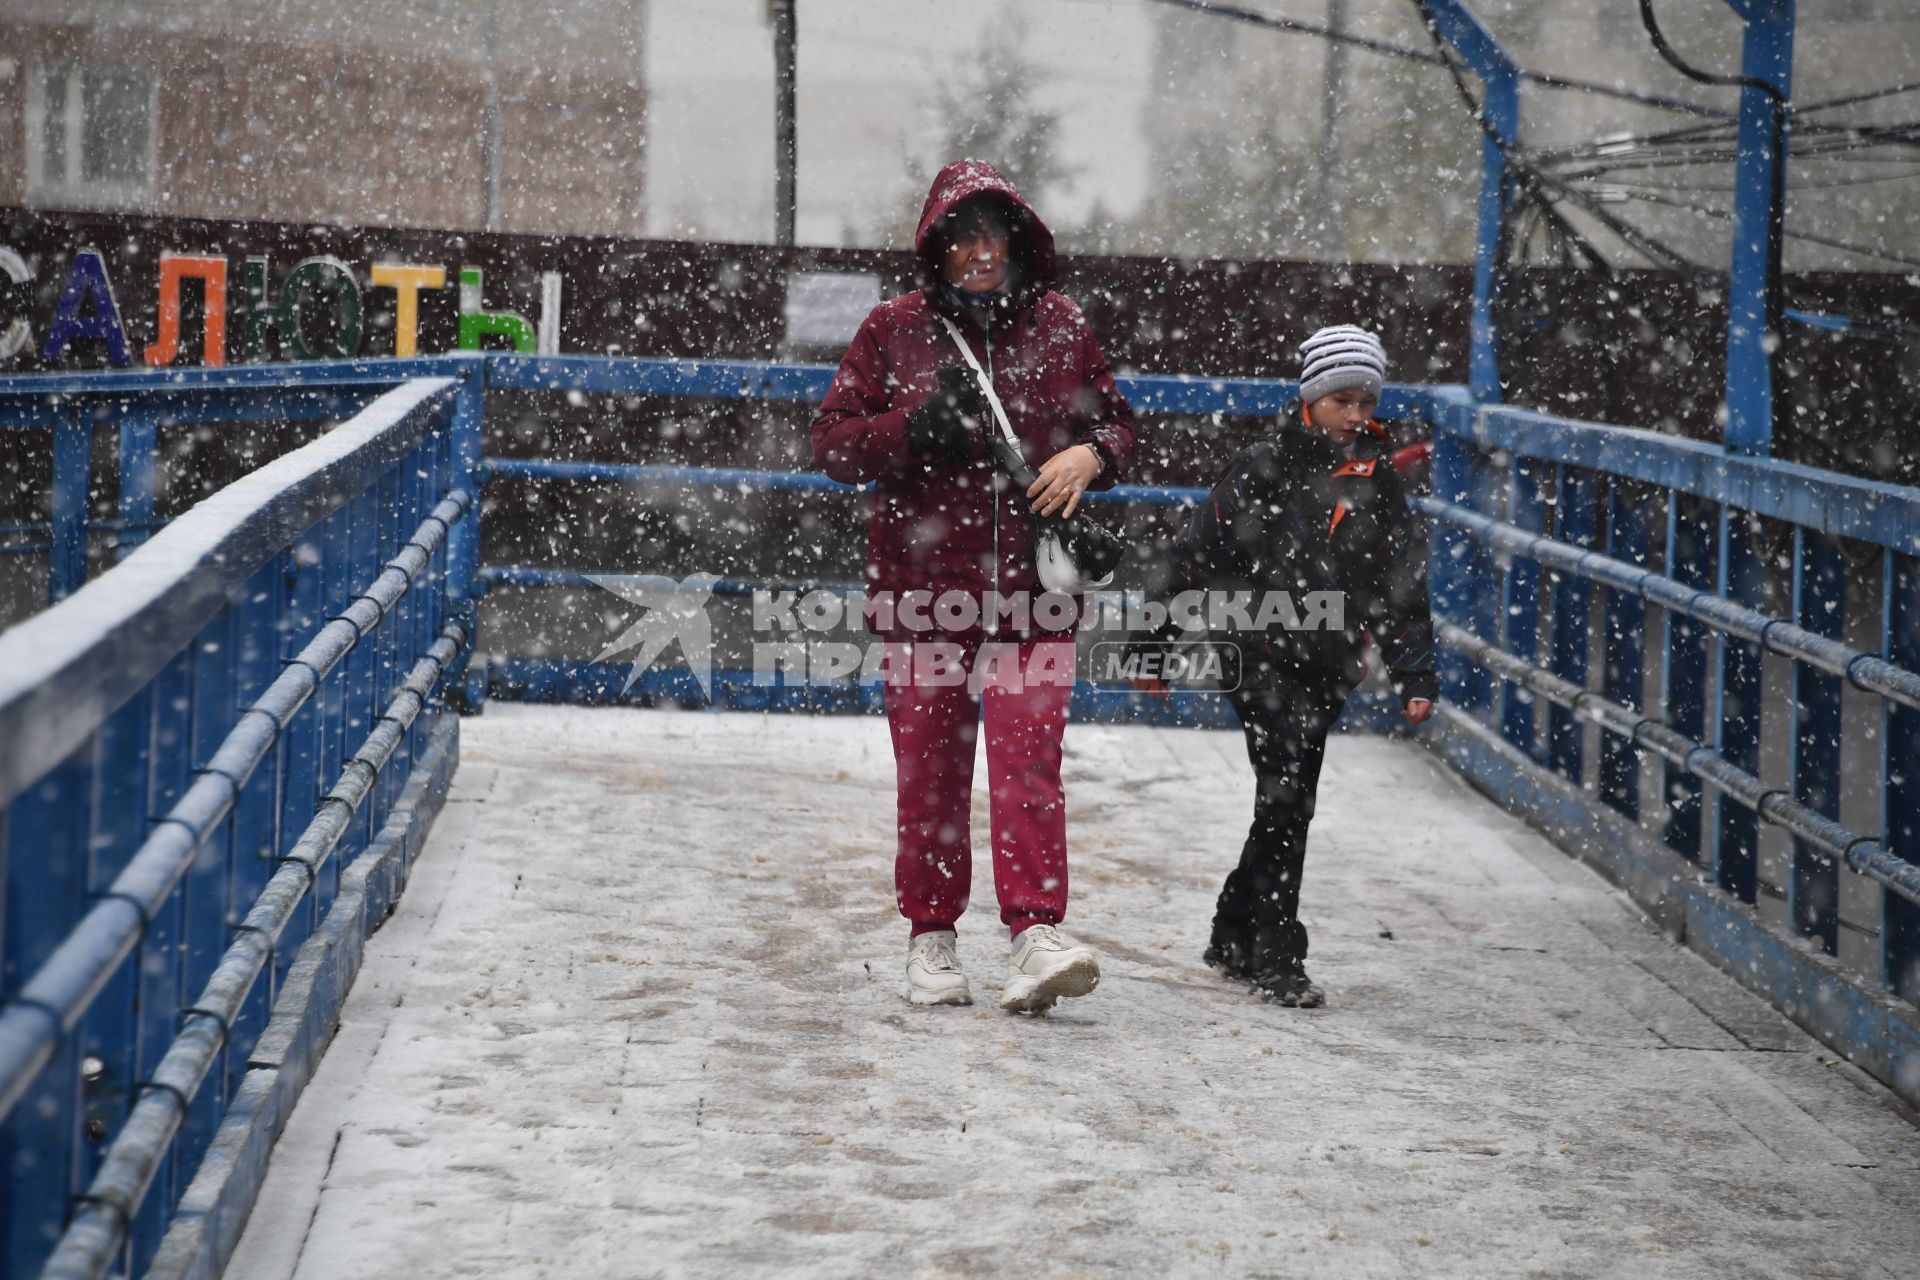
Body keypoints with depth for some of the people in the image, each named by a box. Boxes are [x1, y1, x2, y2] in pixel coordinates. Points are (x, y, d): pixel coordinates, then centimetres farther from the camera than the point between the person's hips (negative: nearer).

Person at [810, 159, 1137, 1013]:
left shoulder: (1060, 326, 7)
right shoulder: (895, 328, 4)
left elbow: (1116, 423, 17)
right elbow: (832, 443, 3)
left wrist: (1090, 455, -6)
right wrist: (914, 429, -14)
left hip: (1032, 583, 0)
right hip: (922, 580, 0)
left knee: (1029, 757, -10)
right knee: (930, 765, 6)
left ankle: (1035, 936, -16)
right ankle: (931, 939, 17)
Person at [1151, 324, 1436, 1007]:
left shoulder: (1379, 484, 9)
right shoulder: (1264, 468, -5)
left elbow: (1403, 587, 12)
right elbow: (1197, 554, -2)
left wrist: (1415, 678, 5)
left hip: (1326, 670, 5)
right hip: (1257, 655, -5)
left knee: (1289, 802, 10)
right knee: (1285, 797, -13)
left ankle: (1234, 937, 26)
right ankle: (1277, 956, -8)